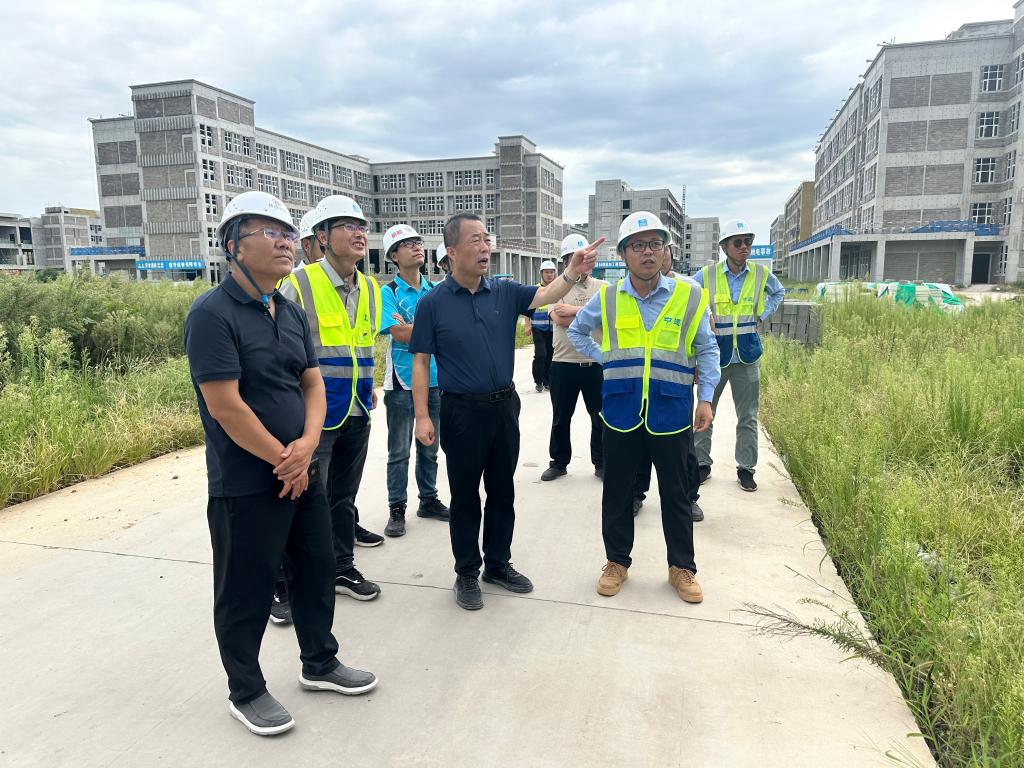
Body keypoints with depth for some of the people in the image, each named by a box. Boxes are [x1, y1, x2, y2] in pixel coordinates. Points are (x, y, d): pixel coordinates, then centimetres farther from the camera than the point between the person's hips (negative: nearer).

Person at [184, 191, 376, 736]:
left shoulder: (292, 312, 8)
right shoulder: (212, 313, -16)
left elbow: (312, 383, 8)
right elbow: (225, 406, -20)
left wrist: (307, 445, -9)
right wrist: (282, 459, -12)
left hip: (301, 472, 8)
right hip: (246, 483, -7)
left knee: (317, 569, 18)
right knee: (247, 590, 8)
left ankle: (320, 663, 38)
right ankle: (246, 692, 29)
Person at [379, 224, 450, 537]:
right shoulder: (388, 292, -6)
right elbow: (398, 334, -17)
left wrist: (411, 328, -13)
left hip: (434, 378, 4)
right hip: (402, 381, -4)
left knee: (430, 447, 15)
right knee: (399, 451, 4)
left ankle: (429, 500, 29)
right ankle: (396, 509, 16)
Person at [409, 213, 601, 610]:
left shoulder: (505, 292, 1)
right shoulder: (433, 303, -8)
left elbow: (545, 295, -12)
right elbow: (421, 362, -7)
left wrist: (572, 273, -34)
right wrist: (422, 416, -13)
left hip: (504, 406, 4)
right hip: (462, 411, -4)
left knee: (502, 492, 16)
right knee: (465, 496, 9)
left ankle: (498, 564, 34)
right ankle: (466, 574, 26)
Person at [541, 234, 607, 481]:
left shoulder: (602, 287, 6)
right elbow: (559, 319, -16)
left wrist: (574, 310, -15)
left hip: (597, 362, 1)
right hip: (564, 363, -1)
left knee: (601, 417, 9)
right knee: (561, 418, 12)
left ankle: (601, 463, 24)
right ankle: (559, 462, 27)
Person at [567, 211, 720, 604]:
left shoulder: (689, 295, -4)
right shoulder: (607, 299, 0)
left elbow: (706, 350, 5)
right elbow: (577, 331, 18)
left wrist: (706, 398, -2)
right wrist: (603, 358, 5)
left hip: (671, 412, -1)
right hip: (620, 410, 1)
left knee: (676, 494, 11)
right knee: (617, 492, 11)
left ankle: (682, 567, 28)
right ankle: (617, 561, 30)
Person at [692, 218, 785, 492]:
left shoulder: (761, 274, 1)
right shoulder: (707, 275, -5)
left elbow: (779, 292, 21)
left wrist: (761, 316, 8)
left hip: (747, 354, 1)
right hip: (714, 352, -1)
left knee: (748, 417, 6)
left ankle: (746, 468, 18)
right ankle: (702, 464, 19)